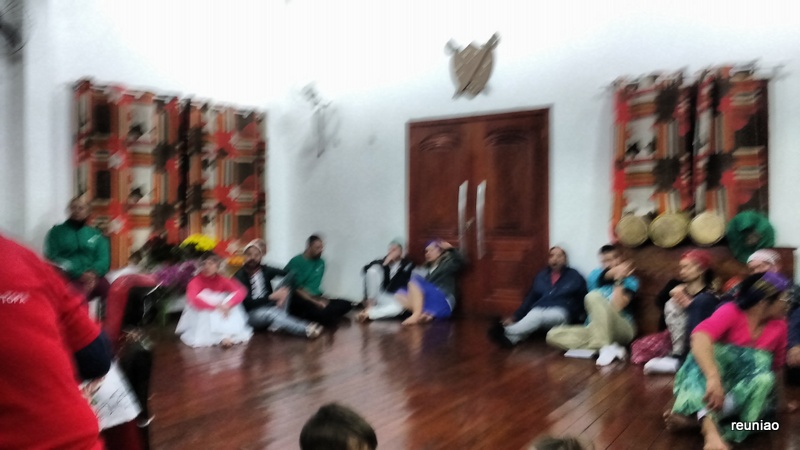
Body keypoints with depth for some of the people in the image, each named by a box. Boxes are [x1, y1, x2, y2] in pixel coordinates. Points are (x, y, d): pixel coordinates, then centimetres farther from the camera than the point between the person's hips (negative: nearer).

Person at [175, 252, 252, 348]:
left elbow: (241, 292, -18)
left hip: (221, 315, 3)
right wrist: (216, 306, -39)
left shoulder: (222, 280, -4)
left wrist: (228, 305, -37)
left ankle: (227, 334, -30)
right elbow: (193, 299, -31)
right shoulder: (196, 281, -12)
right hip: (201, 317, -3)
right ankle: (221, 337, -36)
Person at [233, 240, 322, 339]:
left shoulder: (265, 270, 1)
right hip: (252, 314, -5)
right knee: (269, 313, -39)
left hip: (269, 305, 5)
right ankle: (307, 329, -43)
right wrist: (272, 296, -28)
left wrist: (285, 291, -31)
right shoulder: (239, 277, -13)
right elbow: (248, 303, -22)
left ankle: (277, 322, -30)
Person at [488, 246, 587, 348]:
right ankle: (511, 338, -60)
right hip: (538, 310, 4)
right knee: (534, 316, -36)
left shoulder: (575, 276, 11)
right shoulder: (541, 276, 18)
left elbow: (583, 301, 12)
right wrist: (514, 317, 6)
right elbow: (530, 299, 16)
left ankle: (508, 334, -58)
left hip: (560, 312, -3)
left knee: (538, 317, -37)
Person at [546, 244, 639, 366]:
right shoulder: (595, 275, 17)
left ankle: (606, 348, -33)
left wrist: (618, 280, -12)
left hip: (621, 331, -5)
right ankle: (611, 347, -27)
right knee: (553, 334, -20)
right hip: (594, 330, 5)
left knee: (594, 296, -30)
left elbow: (616, 308, -12)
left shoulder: (630, 281, 6)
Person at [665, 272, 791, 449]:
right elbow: (700, 336, -36)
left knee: (764, 379, -30)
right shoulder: (731, 312, -17)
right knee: (706, 353, -34)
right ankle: (711, 429, -53)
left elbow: (777, 366, 12)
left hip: (747, 389, 4)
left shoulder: (779, 326, -2)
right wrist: (714, 378, -50)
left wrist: (780, 399, 22)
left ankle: (694, 419, -36)